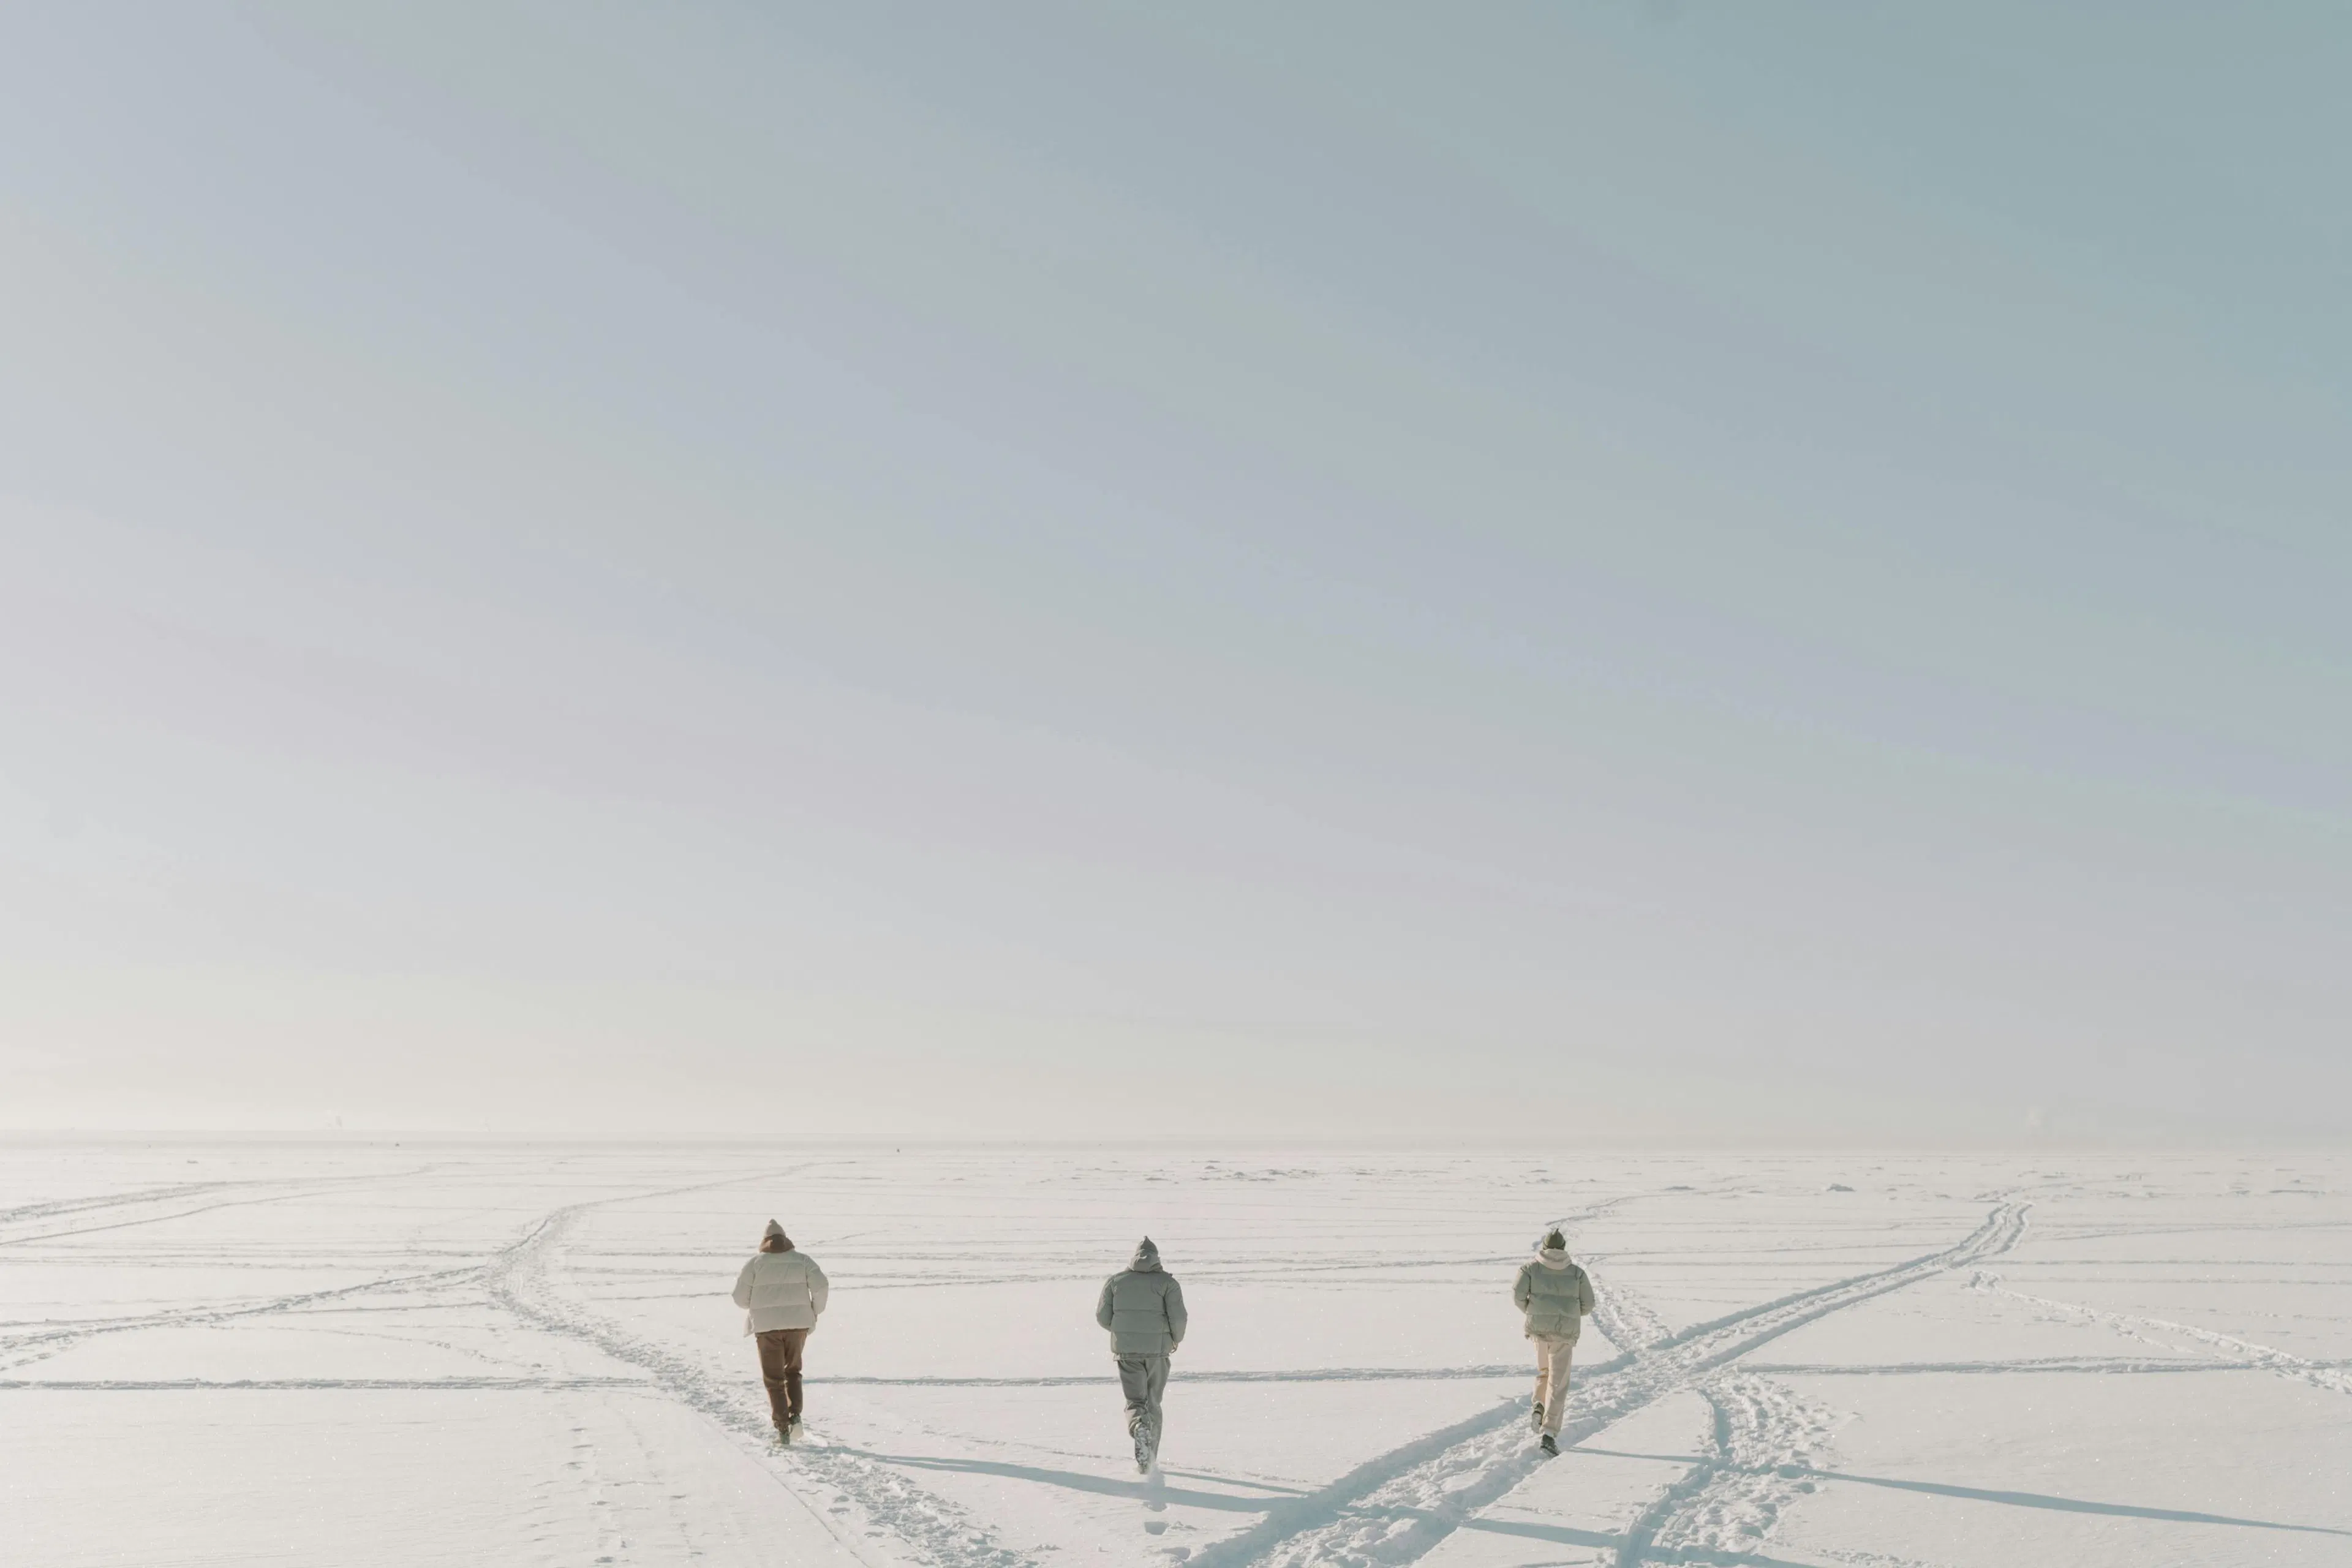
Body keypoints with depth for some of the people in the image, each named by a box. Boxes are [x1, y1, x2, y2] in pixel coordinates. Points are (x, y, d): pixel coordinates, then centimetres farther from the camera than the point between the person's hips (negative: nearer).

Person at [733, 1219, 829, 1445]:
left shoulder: (755, 1263, 2)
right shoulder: (802, 1260, 6)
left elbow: (740, 1297, 0)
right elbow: (820, 1286, -7)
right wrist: (816, 1311, 7)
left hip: (767, 1326, -2)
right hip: (797, 1324, 2)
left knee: (774, 1379, 7)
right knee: (792, 1371, 21)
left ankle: (783, 1428, -1)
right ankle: (795, 1415, 1)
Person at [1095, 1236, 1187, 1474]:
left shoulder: (1116, 1280, 6)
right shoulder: (1167, 1282, 0)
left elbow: (1103, 1316, 4)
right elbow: (1178, 1317, -9)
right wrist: (1177, 1339, 11)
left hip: (1126, 1349, 0)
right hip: (1157, 1349, 0)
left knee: (1135, 1401, 5)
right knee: (1152, 1403, 14)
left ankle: (1140, 1429, -29)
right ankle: (1147, 1460, 16)